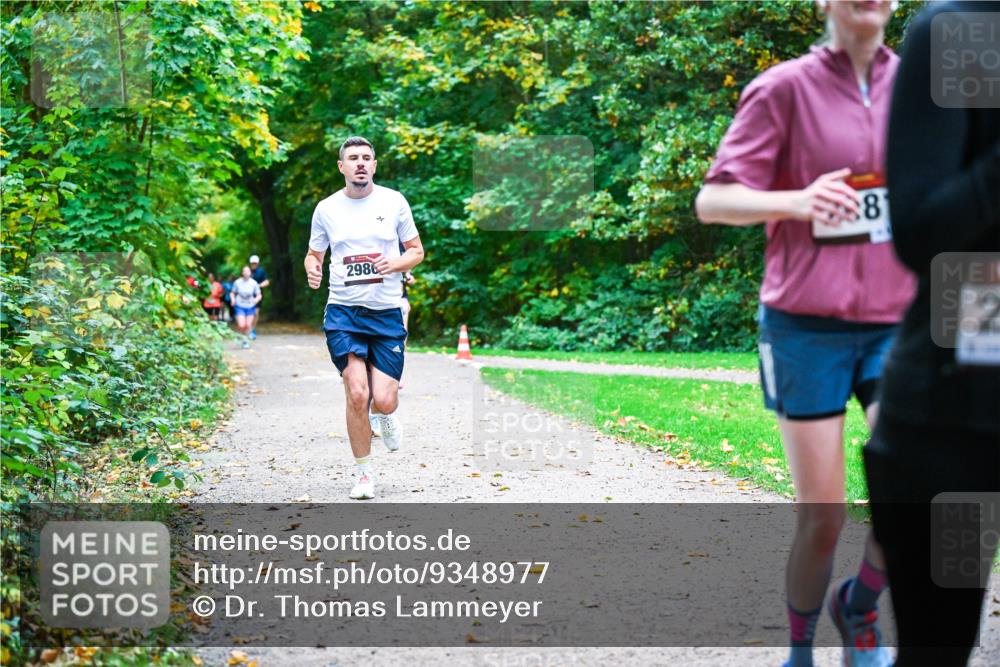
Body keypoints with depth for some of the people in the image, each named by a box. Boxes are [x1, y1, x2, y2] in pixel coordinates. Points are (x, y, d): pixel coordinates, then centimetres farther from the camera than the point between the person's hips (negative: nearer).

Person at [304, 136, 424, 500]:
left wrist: (394, 264, -12)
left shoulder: (394, 201, 3)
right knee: (357, 394, -13)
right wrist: (311, 269, -8)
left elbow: (417, 251, 10)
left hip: (387, 313, 0)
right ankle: (363, 473, 5)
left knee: (383, 401, -7)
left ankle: (385, 417, 33)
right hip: (343, 311, 0)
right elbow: (314, 253, 16)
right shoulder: (326, 208, 4)